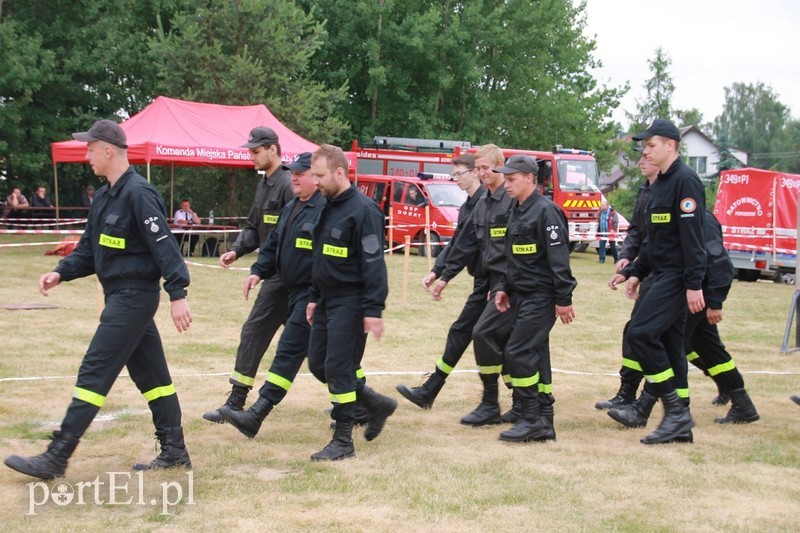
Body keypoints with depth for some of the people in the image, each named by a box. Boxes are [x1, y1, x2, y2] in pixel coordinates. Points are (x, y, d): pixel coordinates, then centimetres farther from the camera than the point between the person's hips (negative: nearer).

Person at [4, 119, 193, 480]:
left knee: (94, 374, -7)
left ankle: (55, 458, -3)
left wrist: (178, 295, -24)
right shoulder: (105, 196, 13)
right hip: (121, 297, 10)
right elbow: (89, 249, 16)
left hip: (134, 297, -10)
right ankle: (174, 452, 21)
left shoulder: (138, 194, -17)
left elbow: (164, 247, -21)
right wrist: (61, 272, 1)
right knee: (150, 374, 13)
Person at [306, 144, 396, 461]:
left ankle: (343, 441, 3)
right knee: (317, 364, 11)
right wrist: (314, 298, 20)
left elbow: (374, 263, -19)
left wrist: (374, 310, -22)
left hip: (350, 303, -9)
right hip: (328, 301, 9)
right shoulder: (328, 208, 12)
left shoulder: (362, 210, -16)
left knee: (338, 368, -7)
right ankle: (376, 404, 25)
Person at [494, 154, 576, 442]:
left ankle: (531, 419, -5)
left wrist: (564, 299, -19)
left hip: (541, 296, -9)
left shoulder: (545, 210, -14)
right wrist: (503, 287, 13)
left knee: (518, 352, -13)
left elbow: (559, 258, -18)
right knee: (534, 356, 10)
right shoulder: (517, 211, 14)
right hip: (522, 296, 9)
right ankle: (542, 425, 14)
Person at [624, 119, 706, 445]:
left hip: (678, 277, -10)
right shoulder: (660, 183, 16)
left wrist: (694, 285, -23)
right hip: (662, 275, 10)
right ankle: (679, 420, 13)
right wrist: (638, 272, 20)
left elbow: (692, 237, -20)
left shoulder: (685, 181, -13)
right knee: (668, 344, 9)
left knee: (640, 332, -17)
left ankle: (675, 410, -10)